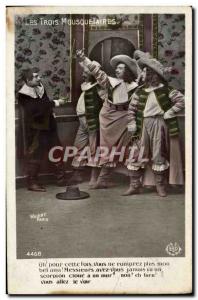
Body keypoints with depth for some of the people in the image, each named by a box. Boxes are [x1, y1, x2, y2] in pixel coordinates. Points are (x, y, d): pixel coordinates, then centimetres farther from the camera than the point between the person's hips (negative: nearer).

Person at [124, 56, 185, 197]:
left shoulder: (165, 89, -1)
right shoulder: (140, 91, 8)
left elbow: (181, 100, -5)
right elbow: (132, 108, 12)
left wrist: (168, 113, -9)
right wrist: (132, 124, 2)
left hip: (159, 125, -3)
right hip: (143, 125, 3)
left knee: (159, 155, 4)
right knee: (137, 154, 1)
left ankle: (160, 186, 16)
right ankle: (135, 185, 9)